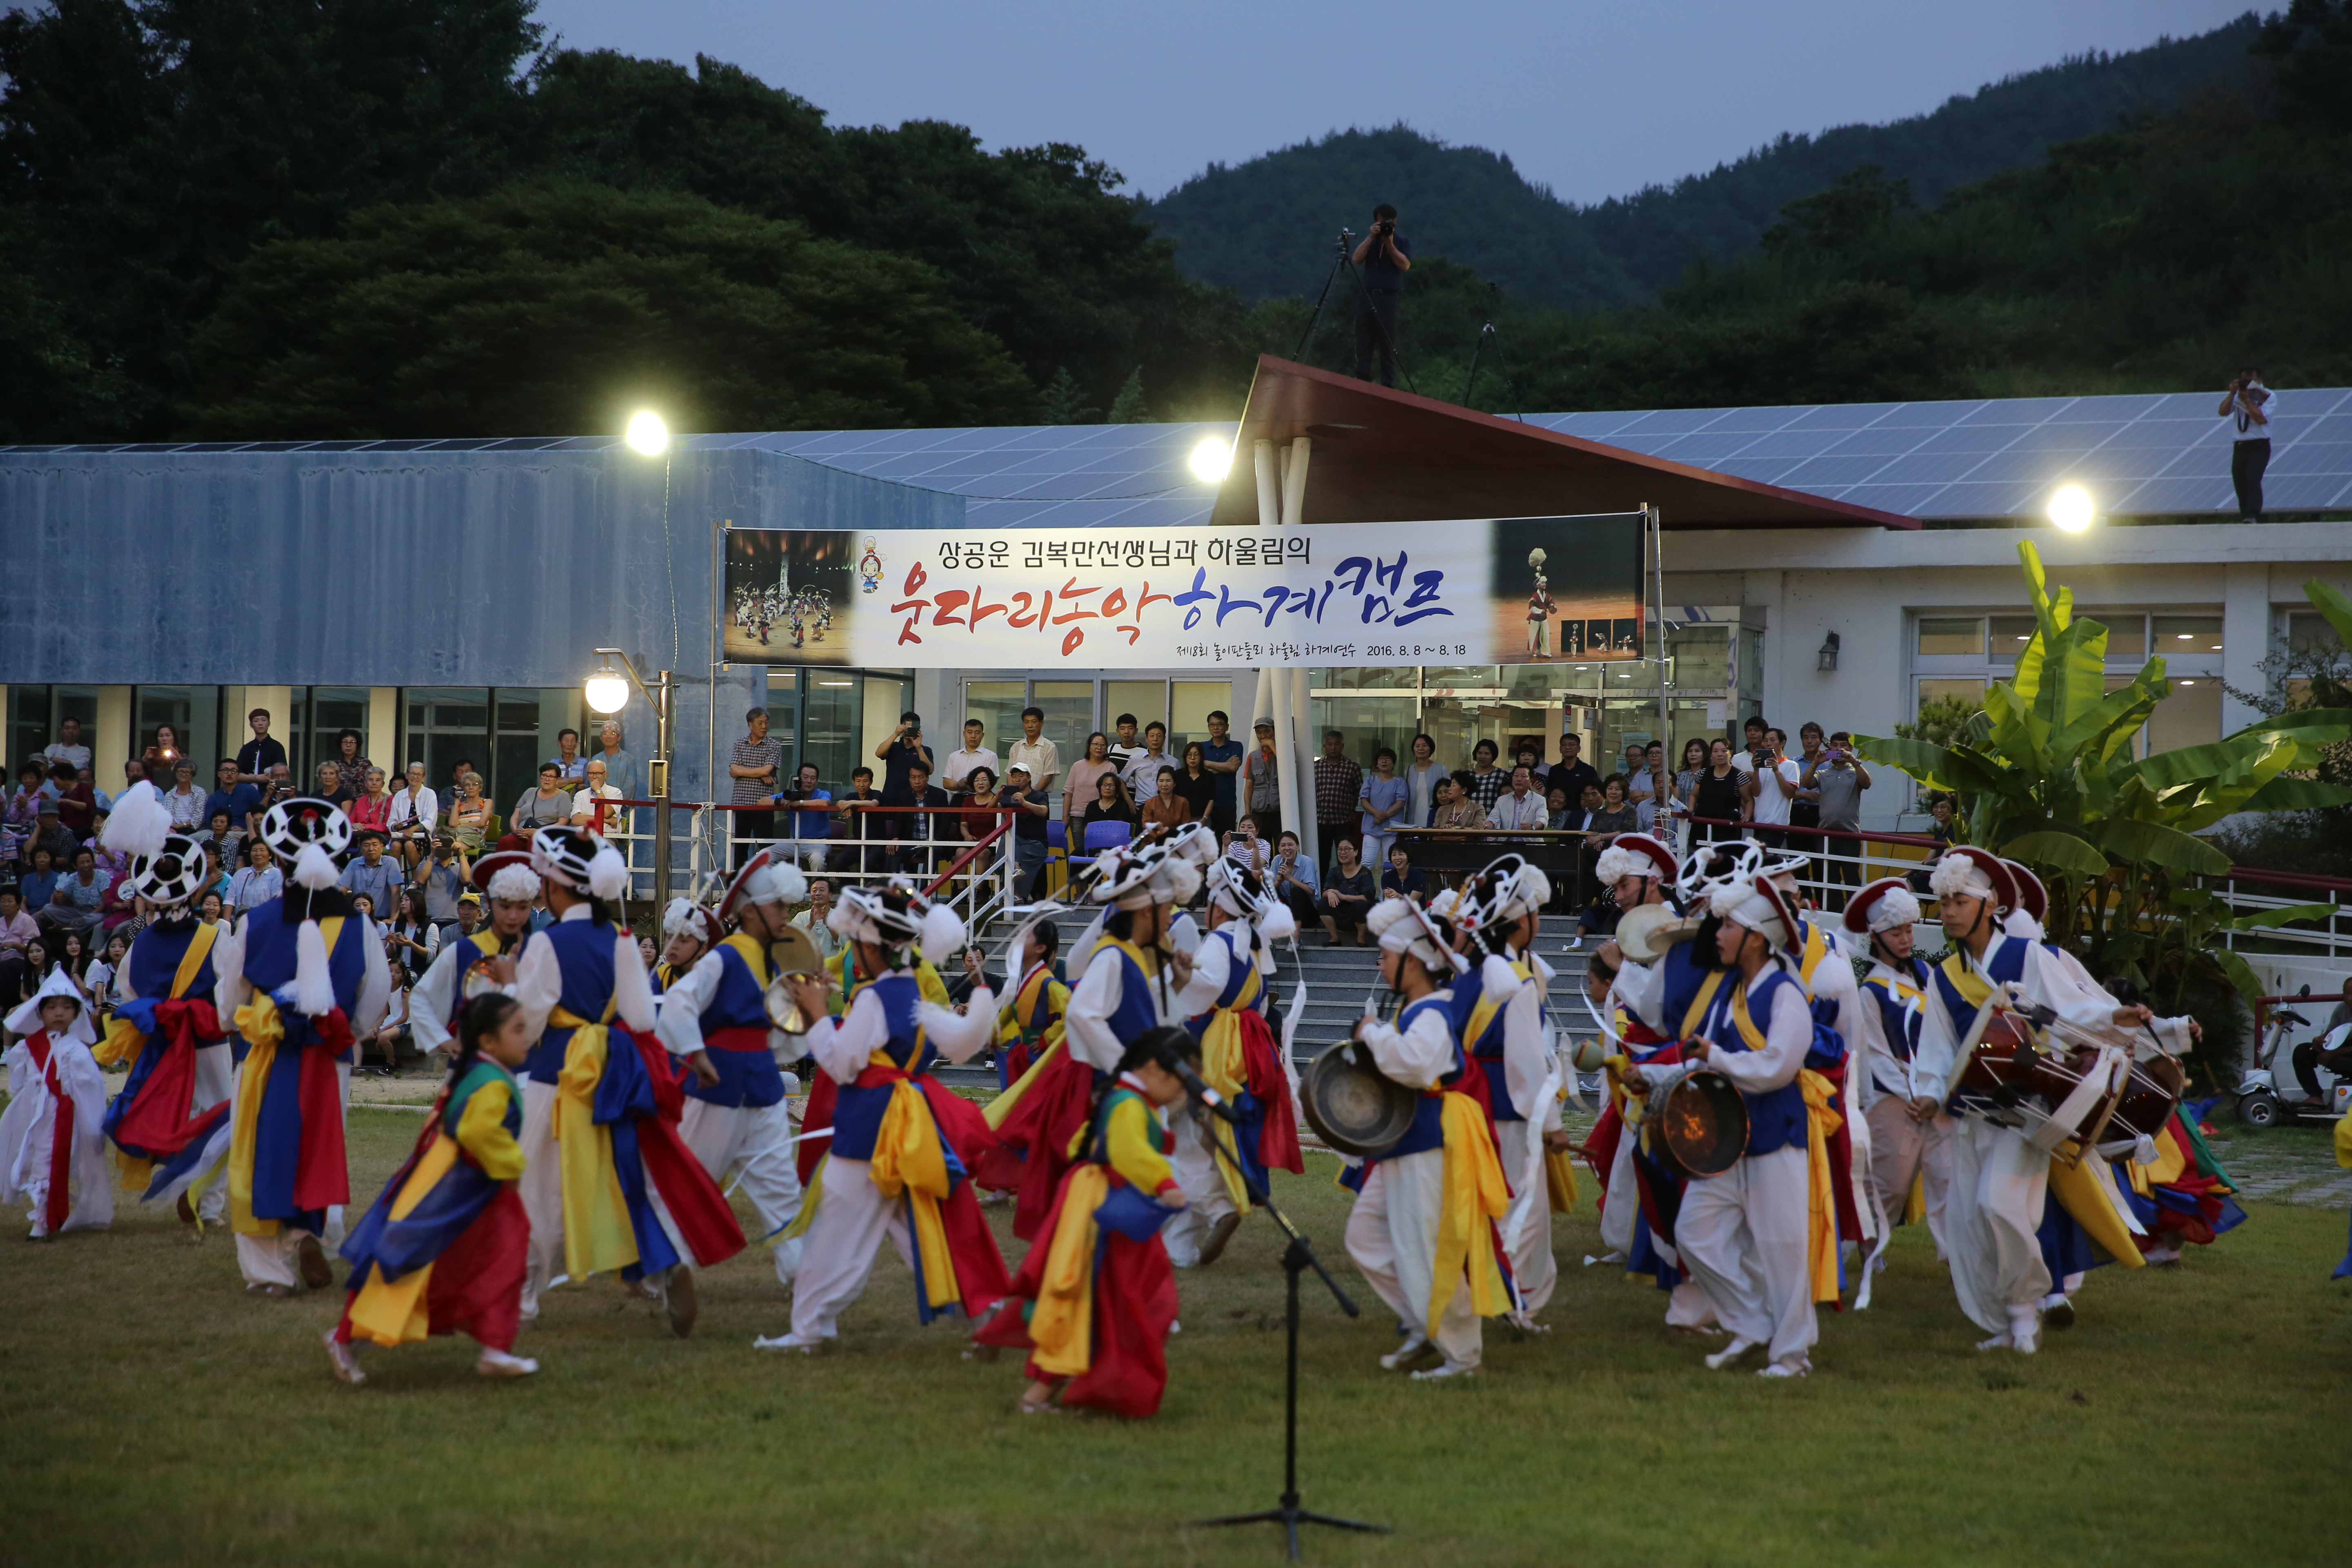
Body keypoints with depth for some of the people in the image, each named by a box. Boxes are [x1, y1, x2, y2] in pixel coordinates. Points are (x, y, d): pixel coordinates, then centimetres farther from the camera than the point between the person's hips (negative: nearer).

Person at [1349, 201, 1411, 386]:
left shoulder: (1402, 242, 8)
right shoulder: (1367, 241, 15)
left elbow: (1405, 265, -8)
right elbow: (1356, 259, -2)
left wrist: (1390, 244, -13)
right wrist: (1371, 238, -8)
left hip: (1389, 299, -3)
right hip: (1366, 297, 3)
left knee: (1388, 348, -4)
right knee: (1363, 345, 1)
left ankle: (1388, 388, -3)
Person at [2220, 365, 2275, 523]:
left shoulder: (2268, 397, 1)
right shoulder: (2238, 395, 15)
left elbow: (2261, 419, -13)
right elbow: (2223, 412, 3)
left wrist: (2247, 400, -15)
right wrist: (2232, 394, -7)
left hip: (2258, 446, -5)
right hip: (2239, 446, 5)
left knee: (2252, 480, -22)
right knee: (2240, 485, 4)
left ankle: (2252, 516, -30)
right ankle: (2244, 517, 12)